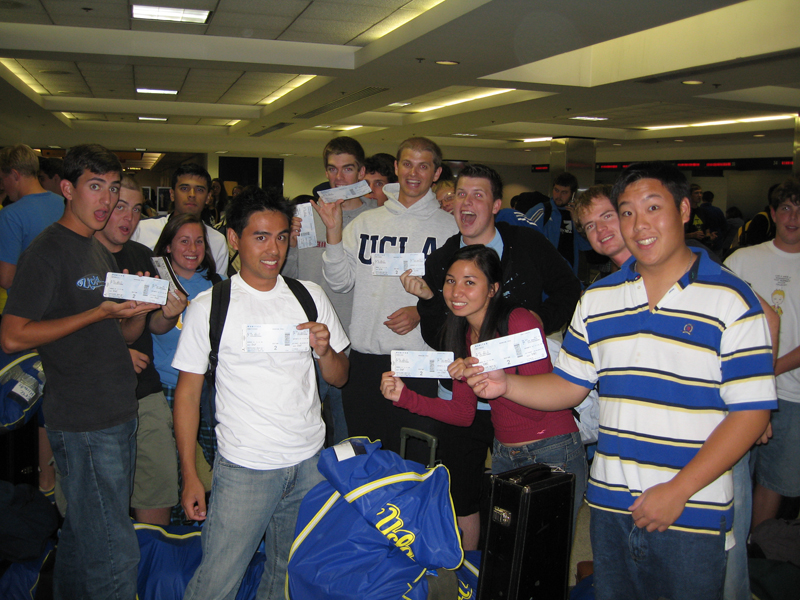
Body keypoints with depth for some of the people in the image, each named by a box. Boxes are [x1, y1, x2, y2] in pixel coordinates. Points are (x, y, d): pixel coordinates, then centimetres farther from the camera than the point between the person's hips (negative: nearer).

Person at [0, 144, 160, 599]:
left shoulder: (101, 252, 17)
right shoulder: (48, 251, -9)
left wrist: (141, 309, -2)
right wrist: (100, 313, -19)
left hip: (119, 415, 8)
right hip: (83, 424, -8)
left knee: (83, 534, 19)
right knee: (116, 551, -4)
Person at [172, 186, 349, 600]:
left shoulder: (309, 295, 5)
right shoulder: (208, 306, -4)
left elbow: (339, 378, 10)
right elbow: (188, 392, -1)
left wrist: (324, 350, -13)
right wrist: (189, 474, -4)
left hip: (310, 462, 3)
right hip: (244, 468, -3)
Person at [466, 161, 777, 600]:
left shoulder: (731, 300, -7)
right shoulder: (597, 299, 7)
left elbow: (751, 410, -11)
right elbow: (568, 386, 10)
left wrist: (678, 490, -16)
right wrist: (507, 385, -8)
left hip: (693, 513, -4)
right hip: (610, 505, 4)